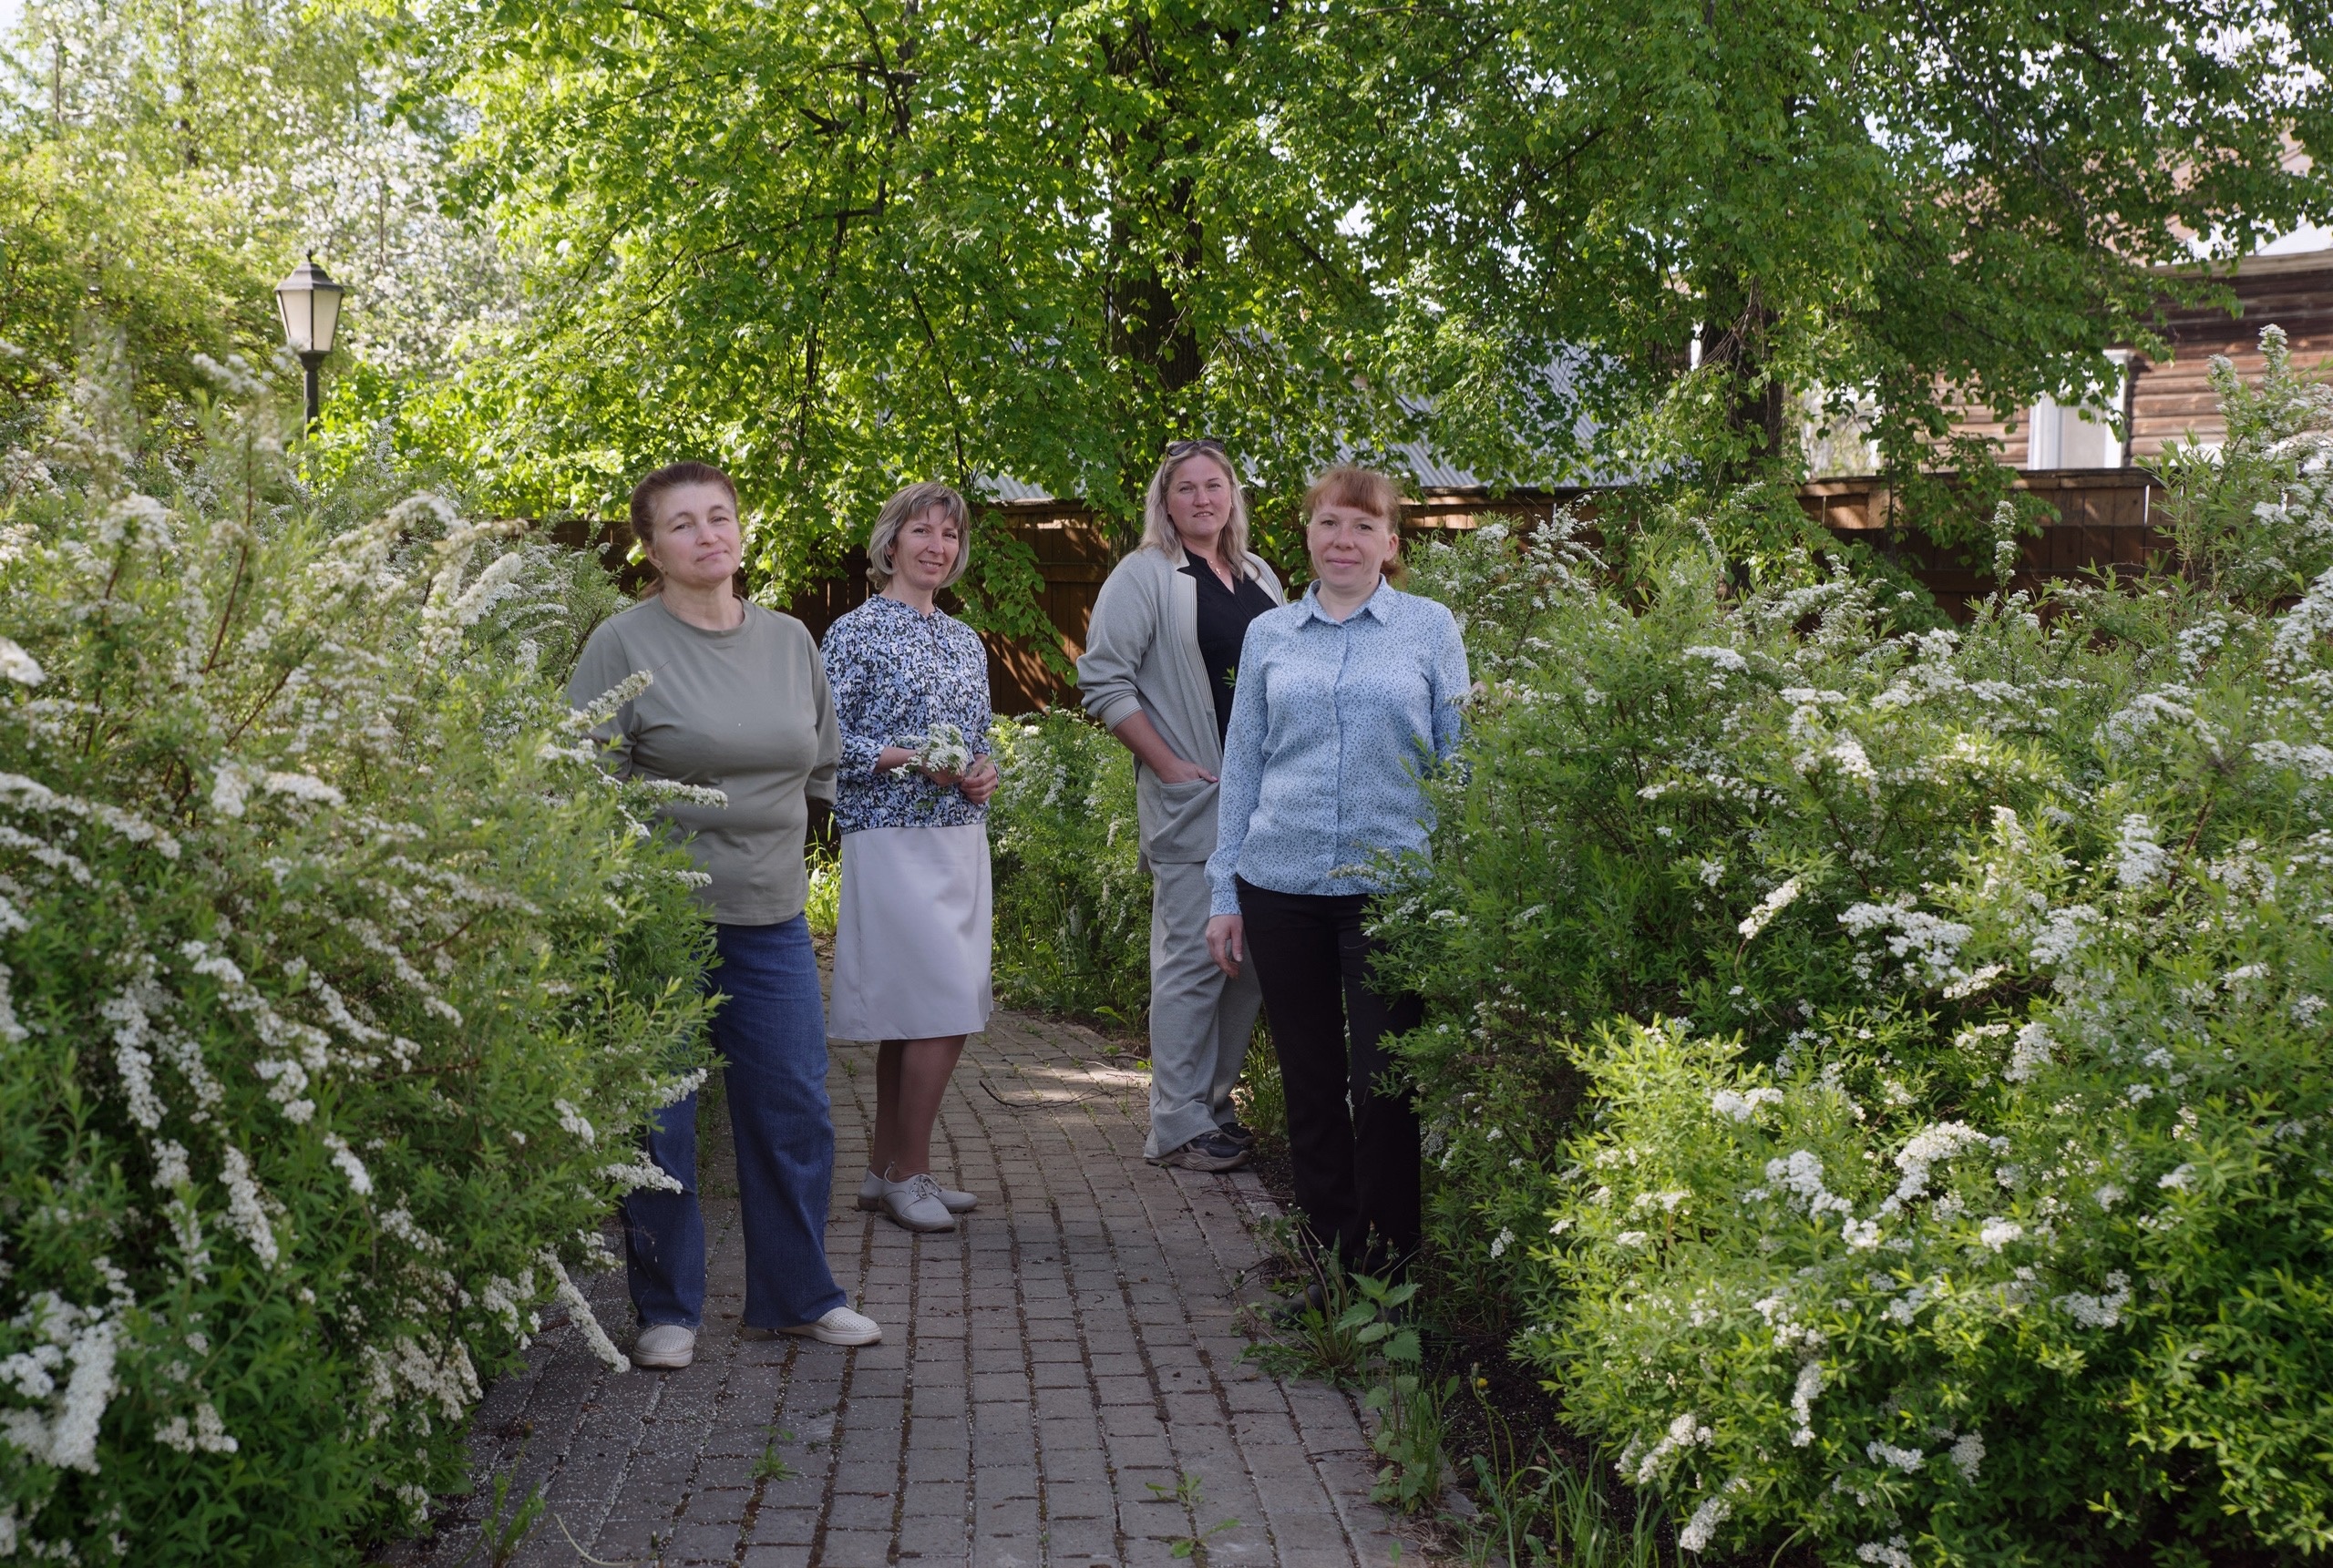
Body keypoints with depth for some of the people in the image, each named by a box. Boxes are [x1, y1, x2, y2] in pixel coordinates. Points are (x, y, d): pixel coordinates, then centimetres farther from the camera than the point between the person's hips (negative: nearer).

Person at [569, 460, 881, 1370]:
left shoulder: (790, 639, 9)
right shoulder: (624, 644, -7)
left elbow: (823, 763, 20)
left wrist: (772, 832, 13)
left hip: (771, 918, 5)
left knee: (796, 1114, 9)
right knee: (661, 1122, 2)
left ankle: (797, 1295, 26)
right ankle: (667, 1309, 18)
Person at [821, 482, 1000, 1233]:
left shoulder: (965, 640, 16)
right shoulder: (854, 632, -5)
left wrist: (985, 770, 0)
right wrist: (905, 759, -21)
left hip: (961, 840, 7)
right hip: (893, 841, -7)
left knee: (910, 1012, 10)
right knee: (946, 1005, -12)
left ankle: (885, 1171, 18)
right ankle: (908, 1172, 1)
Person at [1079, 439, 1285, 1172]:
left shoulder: (1259, 576, 14)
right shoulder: (1145, 575, -5)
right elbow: (1102, 679, -10)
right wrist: (1166, 763, -14)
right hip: (1190, 800, -7)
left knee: (1251, 955, 10)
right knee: (1194, 958, -5)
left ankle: (1214, 1104, 23)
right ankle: (1178, 1127, 4)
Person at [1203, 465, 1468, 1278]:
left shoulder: (1430, 628, 4)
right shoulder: (1269, 635, 10)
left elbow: (1458, 762, 6)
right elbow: (1242, 767, 13)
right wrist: (1224, 895, 9)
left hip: (1391, 885, -2)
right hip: (1281, 886, 2)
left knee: (1382, 1082, -2)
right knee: (1309, 1081, 9)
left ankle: (1386, 1264, 12)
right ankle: (1326, 1255, 21)